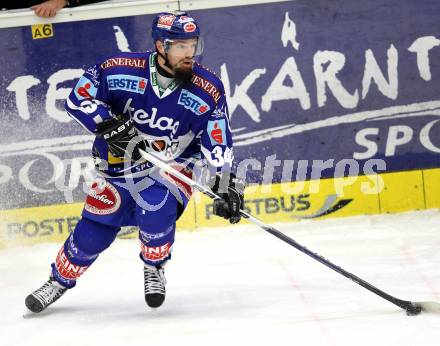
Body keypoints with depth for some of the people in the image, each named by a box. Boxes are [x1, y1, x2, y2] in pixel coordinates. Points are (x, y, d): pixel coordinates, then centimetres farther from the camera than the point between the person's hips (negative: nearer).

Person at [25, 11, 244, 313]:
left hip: (173, 164, -1)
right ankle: (59, 280, 30)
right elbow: (79, 97, -11)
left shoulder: (208, 91, -17)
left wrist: (227, 187, -18)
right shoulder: (121, 70, -20)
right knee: (95, 230, 2)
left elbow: (218, 145, -11)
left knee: (156, 209, -29)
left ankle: (155, 269, 2)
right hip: (119, 164, 1)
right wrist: (107, 123, -25)